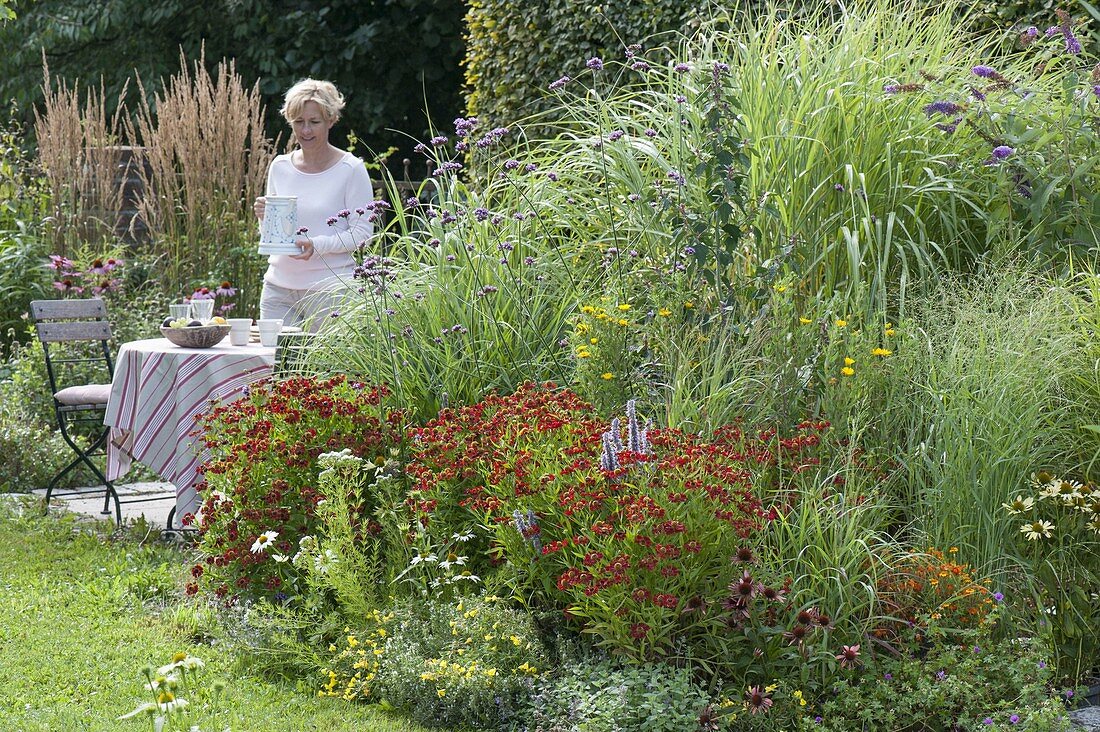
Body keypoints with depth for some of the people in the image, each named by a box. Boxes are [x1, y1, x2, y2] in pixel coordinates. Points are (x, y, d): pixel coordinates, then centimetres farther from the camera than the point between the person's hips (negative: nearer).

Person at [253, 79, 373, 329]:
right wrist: (265, 216, -4)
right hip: (279, 286, 4)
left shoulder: (350, 169, -4)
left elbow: (362, 231, -6)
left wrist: (318, 245, -19)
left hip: (330, 288, -4)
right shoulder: (280, 167, 10)